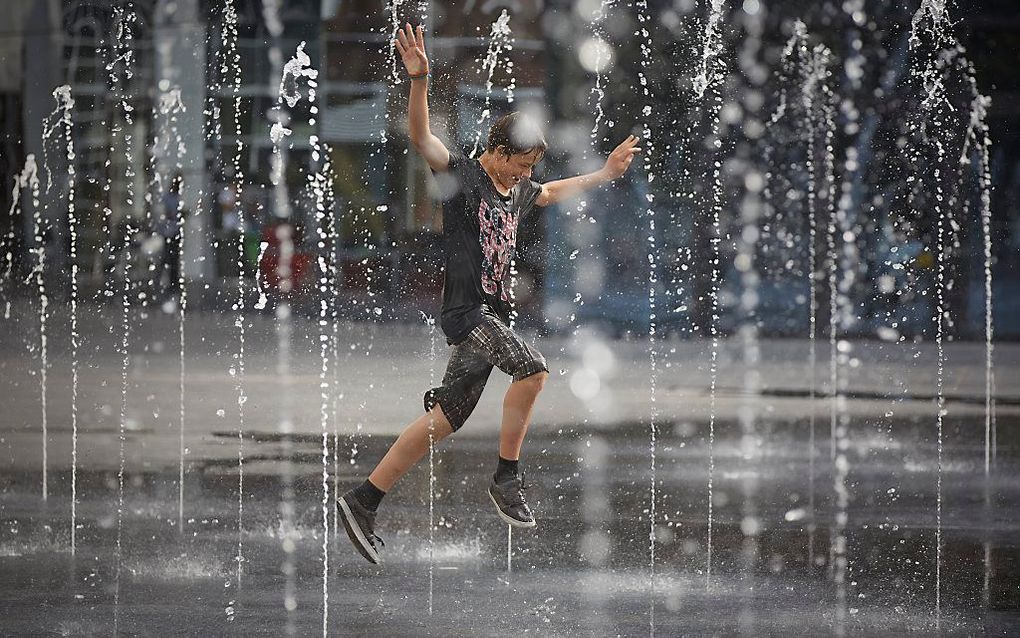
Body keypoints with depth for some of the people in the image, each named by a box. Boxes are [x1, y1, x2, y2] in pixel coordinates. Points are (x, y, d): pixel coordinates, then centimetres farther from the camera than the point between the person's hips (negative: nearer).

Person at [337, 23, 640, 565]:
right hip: (465, 309, -9)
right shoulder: (462, 175, -5)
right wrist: (419, 78, -33)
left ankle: (363, 501, 8)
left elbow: (556, 192, 40)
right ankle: (506, 479, -16)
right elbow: (421, 137, -19)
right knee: (532, 368, -27)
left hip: (493, 314, 9)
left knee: (445, 418, 5)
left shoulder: (518, 192, 18)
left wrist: (606, 173, 44)